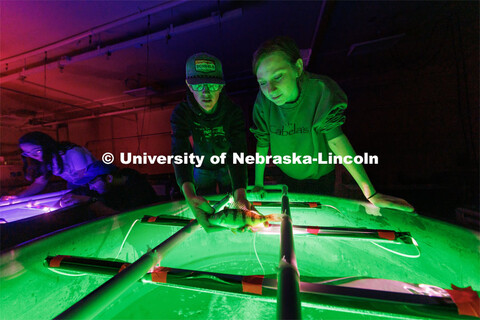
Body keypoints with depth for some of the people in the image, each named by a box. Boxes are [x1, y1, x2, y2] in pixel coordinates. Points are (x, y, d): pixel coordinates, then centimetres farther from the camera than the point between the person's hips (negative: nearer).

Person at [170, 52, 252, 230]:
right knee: (204, 208, 17)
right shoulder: (181, 113, -25)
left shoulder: (233, 112, -27)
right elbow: (181, 154, -37)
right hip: (202, 168, 1)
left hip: (227, 168, -1)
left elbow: (237, 153, -37)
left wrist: (240, 194, -54)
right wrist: (189, 195, -55)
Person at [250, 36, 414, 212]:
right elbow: (262, 144, -13)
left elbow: (335, 139, -28)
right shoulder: (263, 101, -21)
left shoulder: (318, 89, -27)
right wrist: (258, 184, -5)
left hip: (320, 176, -1)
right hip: (288, 177, 2)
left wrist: (371, 194, -30)